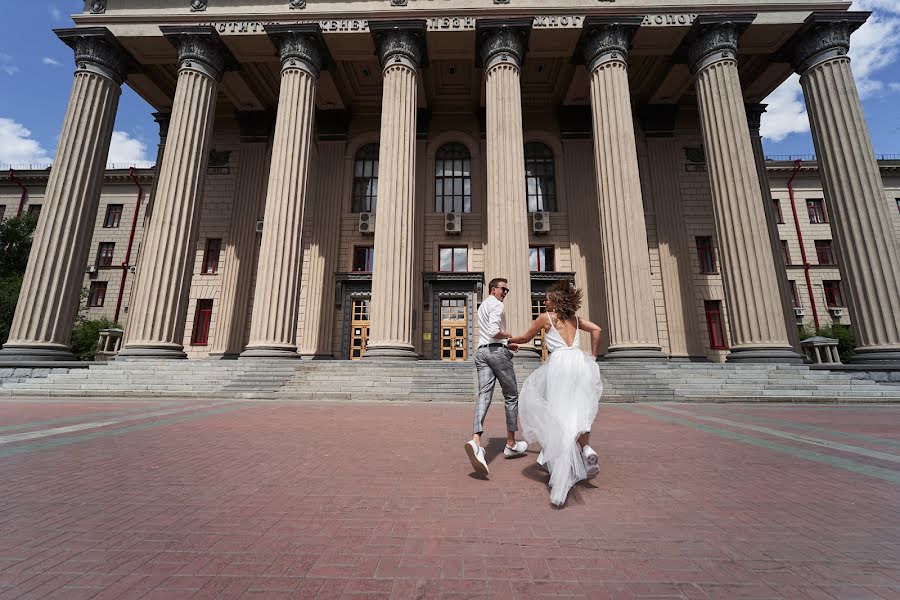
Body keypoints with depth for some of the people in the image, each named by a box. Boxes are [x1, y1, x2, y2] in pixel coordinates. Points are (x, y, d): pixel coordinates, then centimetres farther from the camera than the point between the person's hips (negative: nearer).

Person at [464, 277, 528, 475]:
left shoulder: (482, 307, 27)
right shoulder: (497, 305, -4)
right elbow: (494, 332, -19)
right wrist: (509, 335, 0)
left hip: (481, 352, 7)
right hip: (497, 351, -7)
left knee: (484, 395, -9)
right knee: (511, 396, 8)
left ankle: (476, 440, -32)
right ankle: (511, 444, 16)